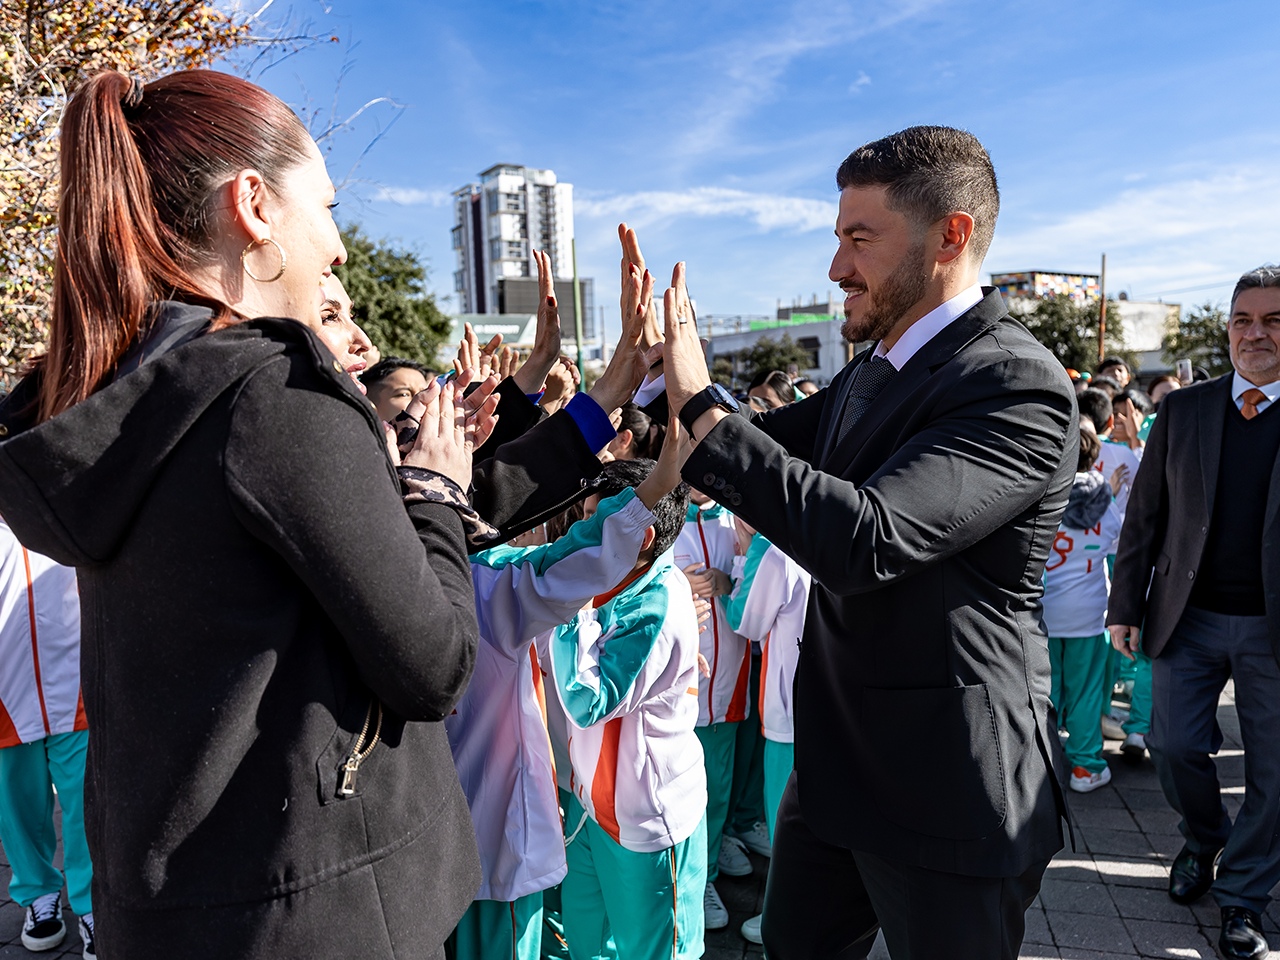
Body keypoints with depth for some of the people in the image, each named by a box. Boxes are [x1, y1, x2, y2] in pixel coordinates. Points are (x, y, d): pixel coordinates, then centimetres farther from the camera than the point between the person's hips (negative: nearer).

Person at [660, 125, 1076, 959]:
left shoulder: (1017, 387, -22)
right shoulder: (874, 369, 6)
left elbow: (865, 539, -34)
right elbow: (764, 448, 13)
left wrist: (700, 402, -28)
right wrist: (664, 369, -1)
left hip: (947, 794, -8)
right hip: (836, 764, 8)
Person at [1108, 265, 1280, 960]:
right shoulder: (1182, 410, 3)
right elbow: (1145, 515, 5)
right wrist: (1125, 604, 2)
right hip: (1189, 618, 2)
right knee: (1175, 746, 6)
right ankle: (1204, 842, 37)